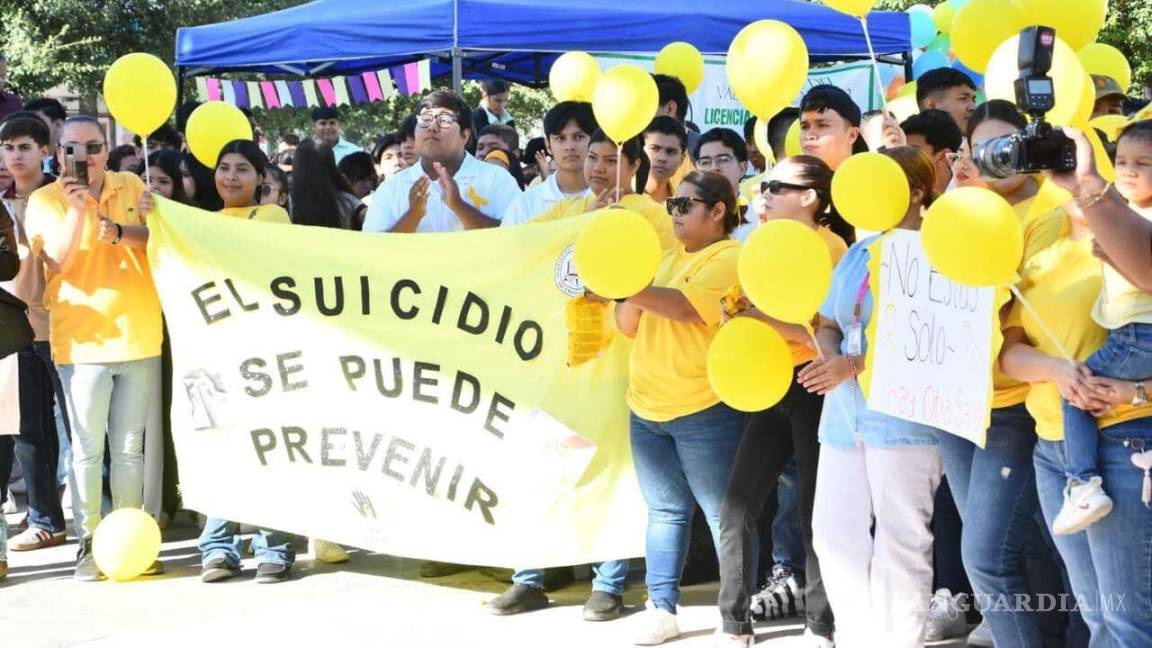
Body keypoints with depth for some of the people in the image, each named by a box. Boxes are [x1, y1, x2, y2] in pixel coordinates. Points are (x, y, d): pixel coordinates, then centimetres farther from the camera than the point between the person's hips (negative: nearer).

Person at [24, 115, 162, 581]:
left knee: (130, 448, 9)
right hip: (83, 341, -3)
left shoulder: (131, 187, 7)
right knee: (88, 449, -2)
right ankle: (89, 542, 4)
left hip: (140, 337, 3)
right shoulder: (44, 200, -2)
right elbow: (57, 262, -12)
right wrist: (77, 207, -22)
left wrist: (119, 231, -15)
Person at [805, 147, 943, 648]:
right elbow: (827, 324, 19)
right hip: (845, 415, 8)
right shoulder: (856, 253, 17)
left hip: (903, 416, -8)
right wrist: (831, 357, -4)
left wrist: (856, 364, -20)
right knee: (834, 534, 8)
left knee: (899, 542, -3)